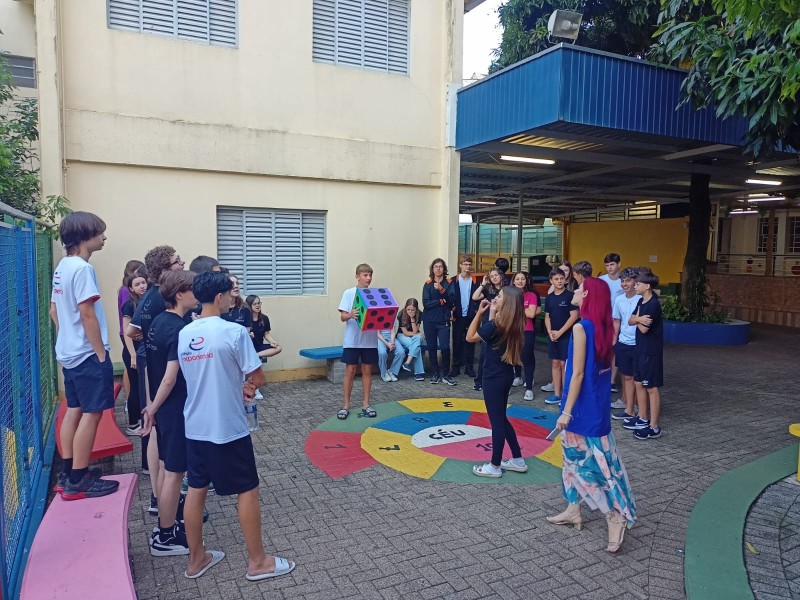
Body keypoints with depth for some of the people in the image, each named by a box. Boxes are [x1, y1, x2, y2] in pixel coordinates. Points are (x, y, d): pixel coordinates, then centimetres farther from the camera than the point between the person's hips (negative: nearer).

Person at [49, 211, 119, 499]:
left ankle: (68, 474, 24)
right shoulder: (82, 268, -18)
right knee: (91, 413, -3)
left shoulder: (62, 267, 11)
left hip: (69, 352, 10)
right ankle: (78, 481, 3)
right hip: (87, 354, -10)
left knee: (74, 410, 15)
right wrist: (101, 354, -16)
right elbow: (87, 314, -21)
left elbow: (54, 309, 18)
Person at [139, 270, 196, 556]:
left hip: (164, 407, 9)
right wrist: (153, 407, -12)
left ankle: (166, 524, 33)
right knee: (175, 471, 3)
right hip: (177, 409, -9)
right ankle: (165, 537, 15)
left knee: (169, 468, 20)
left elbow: (155, 366, 11)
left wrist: (153, 406, 16)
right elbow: (171, 377, -24)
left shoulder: (159, 321, 5)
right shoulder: (179, 329, -22)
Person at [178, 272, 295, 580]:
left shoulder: (184, 334, 3)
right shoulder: (234, 332, -18)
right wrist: (247, 385, 9)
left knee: (196, 489, 16)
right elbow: (258, 378, -13)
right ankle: (258, 561, 19)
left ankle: (196, 559, 30)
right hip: (228, 428, -7)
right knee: (247, 490, 7)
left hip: (194, 427, 7)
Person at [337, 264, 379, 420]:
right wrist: (350, 315, -28)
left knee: (367, 370, 9)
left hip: (370, 340, 3)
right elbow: (342, 317, -6)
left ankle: (366, 405, 18)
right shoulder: (349, 293, -3)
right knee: (350, 371, 2)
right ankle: (346, 406, 11)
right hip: (352, 340, -2)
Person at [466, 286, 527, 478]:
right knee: (501, 418, 19)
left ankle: (495, 466, 14)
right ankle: (518, 460, 27)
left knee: (496, 421, 2)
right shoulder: (513, 324, 4)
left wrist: (479, 312, -10)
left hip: (494, 377, -9)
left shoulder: (495, 325, -21)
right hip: (505, 375, 9)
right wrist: (491, 314, 8)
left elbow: (470, 337, -12)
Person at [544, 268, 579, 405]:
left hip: (566, 336, -5)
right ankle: (557, 394, 17)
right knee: (555, 364, 9)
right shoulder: (549, 297, 8)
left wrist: (560, 332, -13)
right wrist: (550, 332, -3)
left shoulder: (569, 295, -9)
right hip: (553, 336, 5)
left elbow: (574, 316, -13)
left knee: (564, 365, -2)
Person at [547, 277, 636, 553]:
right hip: (598, 403, 9)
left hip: (584, 406, -9)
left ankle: (615, 515, 3)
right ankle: (573, 511, 28)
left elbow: (578, 373, -20)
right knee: (577, 456, 18)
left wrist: (567, 410, -16)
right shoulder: (603, 327, 5)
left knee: (591, 459, 1)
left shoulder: (581, 328, -19)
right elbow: (606, 367, 11)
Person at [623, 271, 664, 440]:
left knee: (652, 387, -3)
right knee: (639, 383, 16)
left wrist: (638, 319, 0)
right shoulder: (641, 302, 9)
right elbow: (630, 321, 6)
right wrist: (639, 318, -15)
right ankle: (642, 419, 29)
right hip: (641, 349, 9)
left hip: (651, 351, -9)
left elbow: (644, 328, -18)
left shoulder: (654, 304, -19)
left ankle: (654, 427, 4)